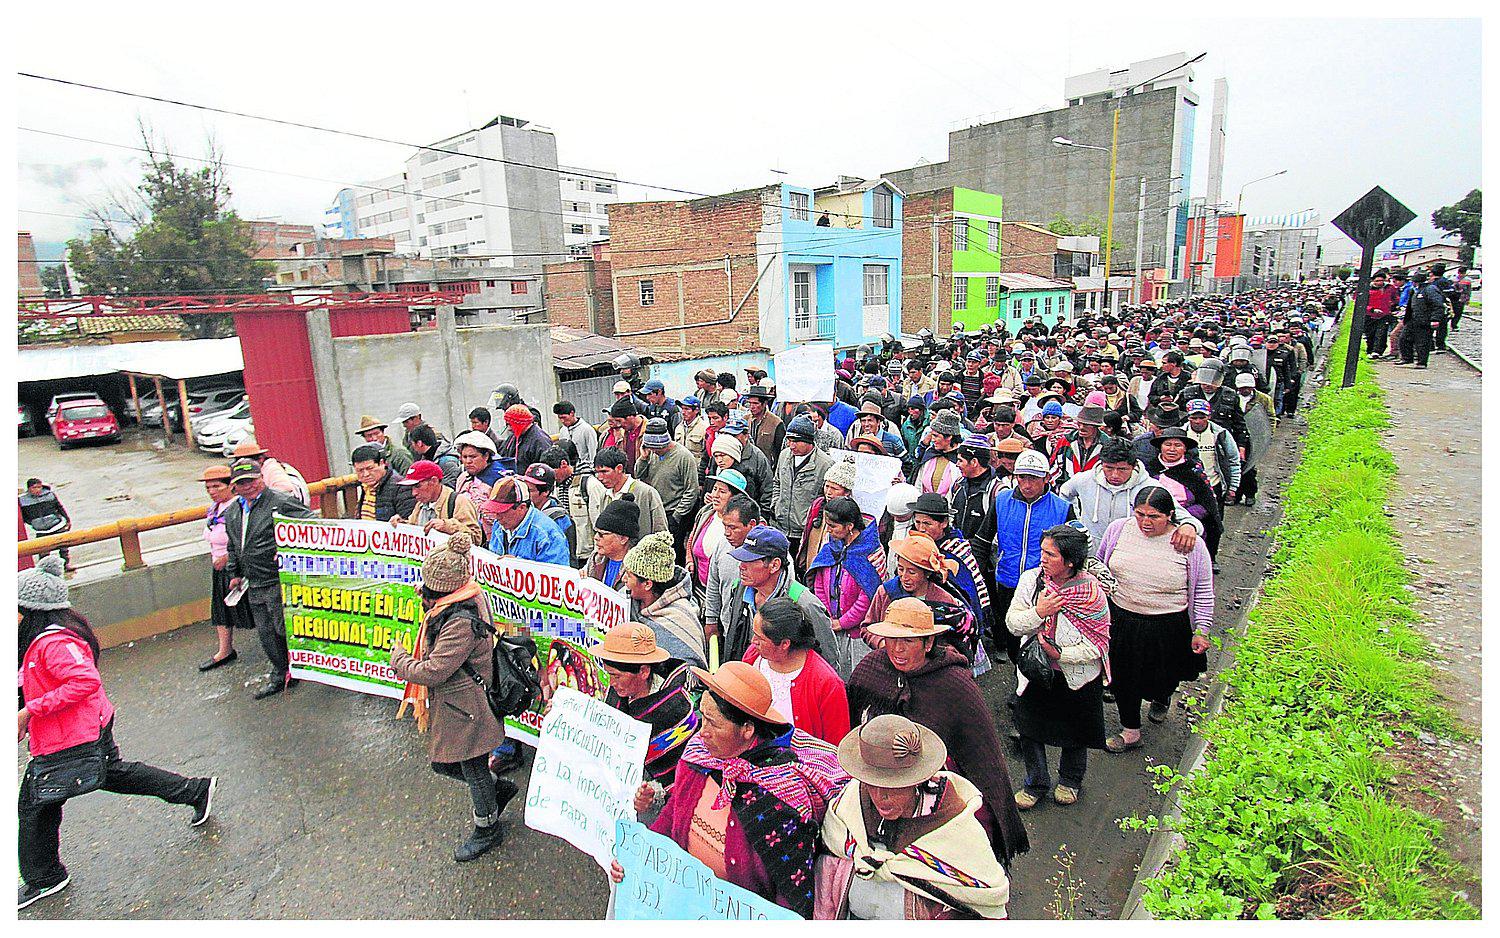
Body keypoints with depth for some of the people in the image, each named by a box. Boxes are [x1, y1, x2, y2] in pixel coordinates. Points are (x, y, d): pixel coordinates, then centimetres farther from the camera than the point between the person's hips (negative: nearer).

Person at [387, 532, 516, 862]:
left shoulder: (461, 622, -32)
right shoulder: (463, 601, -2)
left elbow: (432, 672, -26)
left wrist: (399, 658, -9)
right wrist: (428, 604, 5)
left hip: (464, 708, -10)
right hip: (449, 706, 10)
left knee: (473, 770, 13)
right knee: (443, 764, 24)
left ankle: (488, 829, 38)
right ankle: (499, 787, 42)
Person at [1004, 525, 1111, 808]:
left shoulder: (1091, 592, -19)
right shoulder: (1031, 579, -11)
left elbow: (1099, 645, -16)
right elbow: (1012, 623, -10)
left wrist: (1061, 654, -26)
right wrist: (1038, 613, -27)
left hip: (1078, 676, -2)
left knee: (1074, 733, 19)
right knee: (1030, 730, 11)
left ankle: (1070, 781, 47)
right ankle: (1036, 784, 35)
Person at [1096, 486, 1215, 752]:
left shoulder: (1189, 544, -13)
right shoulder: (1119, 529, -7)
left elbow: (1203, 592, -3)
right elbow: (1101, 566, 8)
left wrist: (1201, 630, -4)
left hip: (1168, 627, -2)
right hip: (1120, 620, 2)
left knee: (1162, 679, 17)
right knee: (1124, 679, 11)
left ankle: (1161, 699, 54)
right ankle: (1130, 732, 32)